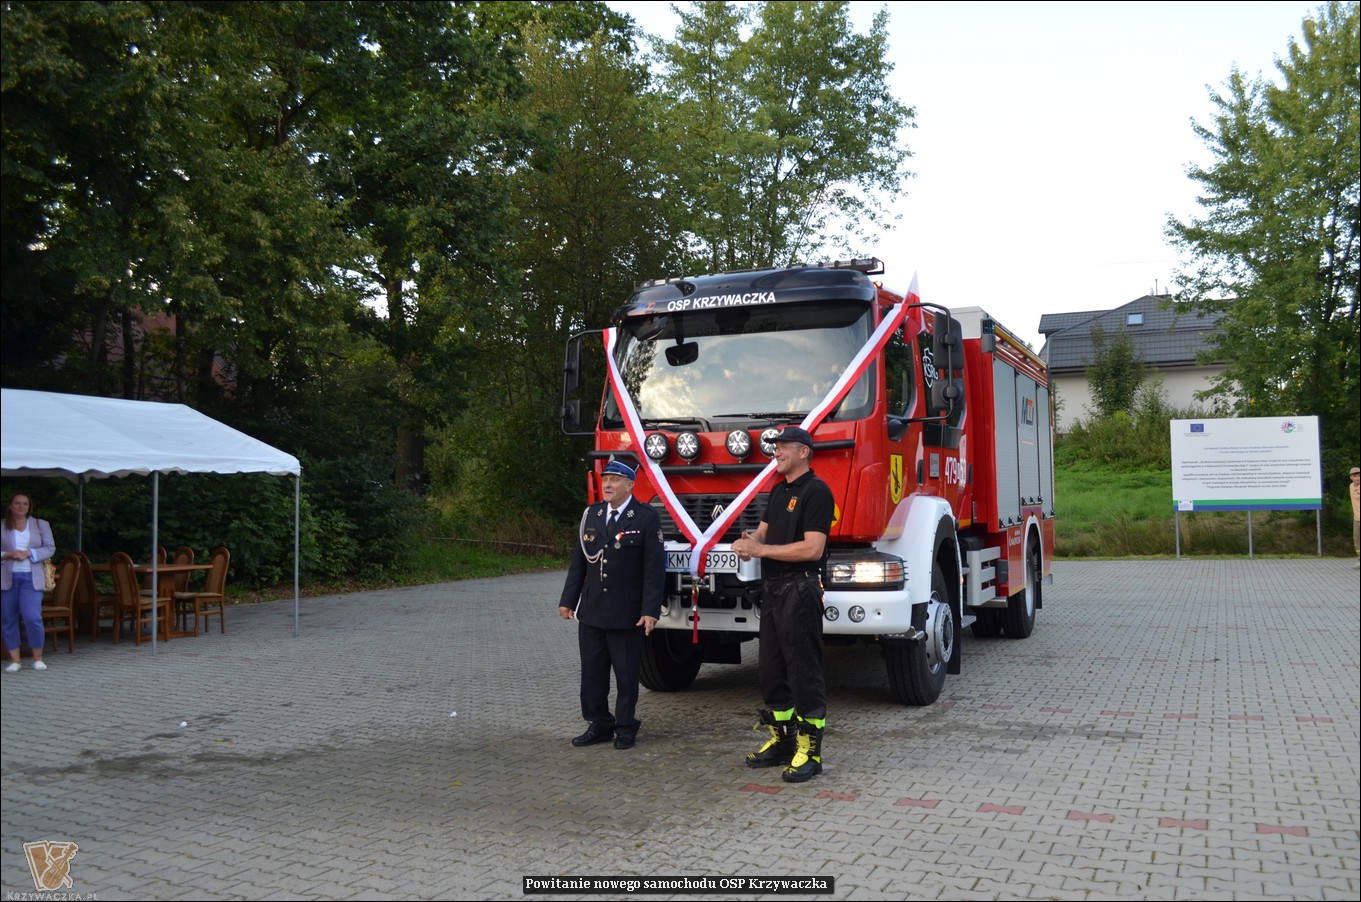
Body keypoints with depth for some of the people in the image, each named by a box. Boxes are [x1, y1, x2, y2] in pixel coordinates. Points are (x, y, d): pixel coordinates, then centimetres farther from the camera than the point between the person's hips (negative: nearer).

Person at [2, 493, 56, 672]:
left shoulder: (41, 525, 9)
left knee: (32, 617, -12)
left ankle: (38, 658, 1)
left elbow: (50, 548, 4)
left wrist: (28, 553, -11)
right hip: (6, 578, 1)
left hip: (31, 577, -1)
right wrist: (8, 555, -14)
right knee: (8, 619, 3)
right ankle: (14, 660, 12)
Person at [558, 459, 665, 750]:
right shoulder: (591, 515, 8)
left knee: (626, 675, 6)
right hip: (591, 613, 5)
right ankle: (599, 725, 23)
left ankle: (626, 728, 19)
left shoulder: (646, 518, -7)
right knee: (592, 672, 10)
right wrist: (568, 601, 8)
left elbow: (654, 568, -10)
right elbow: (579, 562, 12)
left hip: (626, 615, -5)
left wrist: (650, 611, -15)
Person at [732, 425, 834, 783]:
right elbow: (763, 531, 18)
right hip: (772, 589, 9)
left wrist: (761, 550, -18)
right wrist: (748, 542, -7)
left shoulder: (816, 491, -12)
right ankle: (781, 740, 24)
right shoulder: (778, 491, 17)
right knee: (772, 668, 14)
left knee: (804, 669, -5)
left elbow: (813, 549, -20)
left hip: (800, 589, -9)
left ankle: (809, 751, 0)